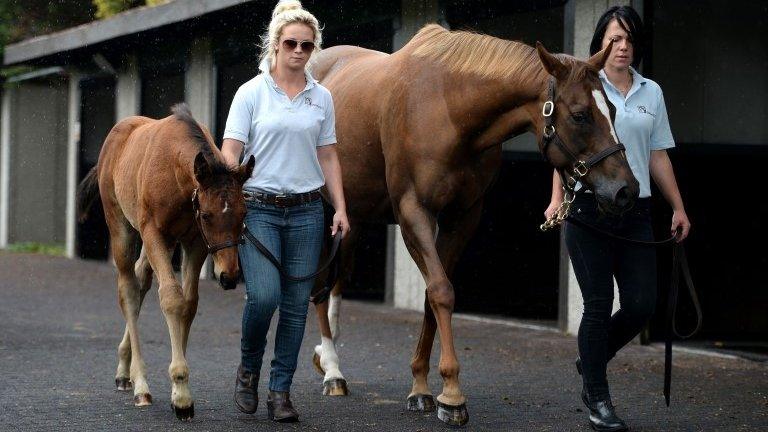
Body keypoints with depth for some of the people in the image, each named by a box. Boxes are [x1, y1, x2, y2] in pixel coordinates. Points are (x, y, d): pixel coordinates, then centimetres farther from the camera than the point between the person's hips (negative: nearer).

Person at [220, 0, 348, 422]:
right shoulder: (251, 92, -2)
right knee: (265, 295, -17)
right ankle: (248, 369, 10)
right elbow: (230, 152, -4)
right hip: (259, 208, -3)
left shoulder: (322, 97, 8)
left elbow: (328, 156, 12)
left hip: (306, 210, 3)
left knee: (296, 303, 2)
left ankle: (280, 390, 12)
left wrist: (341, 208, 4)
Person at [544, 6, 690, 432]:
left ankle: (591, 360, 27)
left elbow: (658, 156, 15)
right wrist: (556, 199, -17)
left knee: (641, 304, 0)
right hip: (590, 208, -4)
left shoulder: (651, 93, 11)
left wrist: (678, 208, 12)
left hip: (635, 212, 4)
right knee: (599, 304, -1)